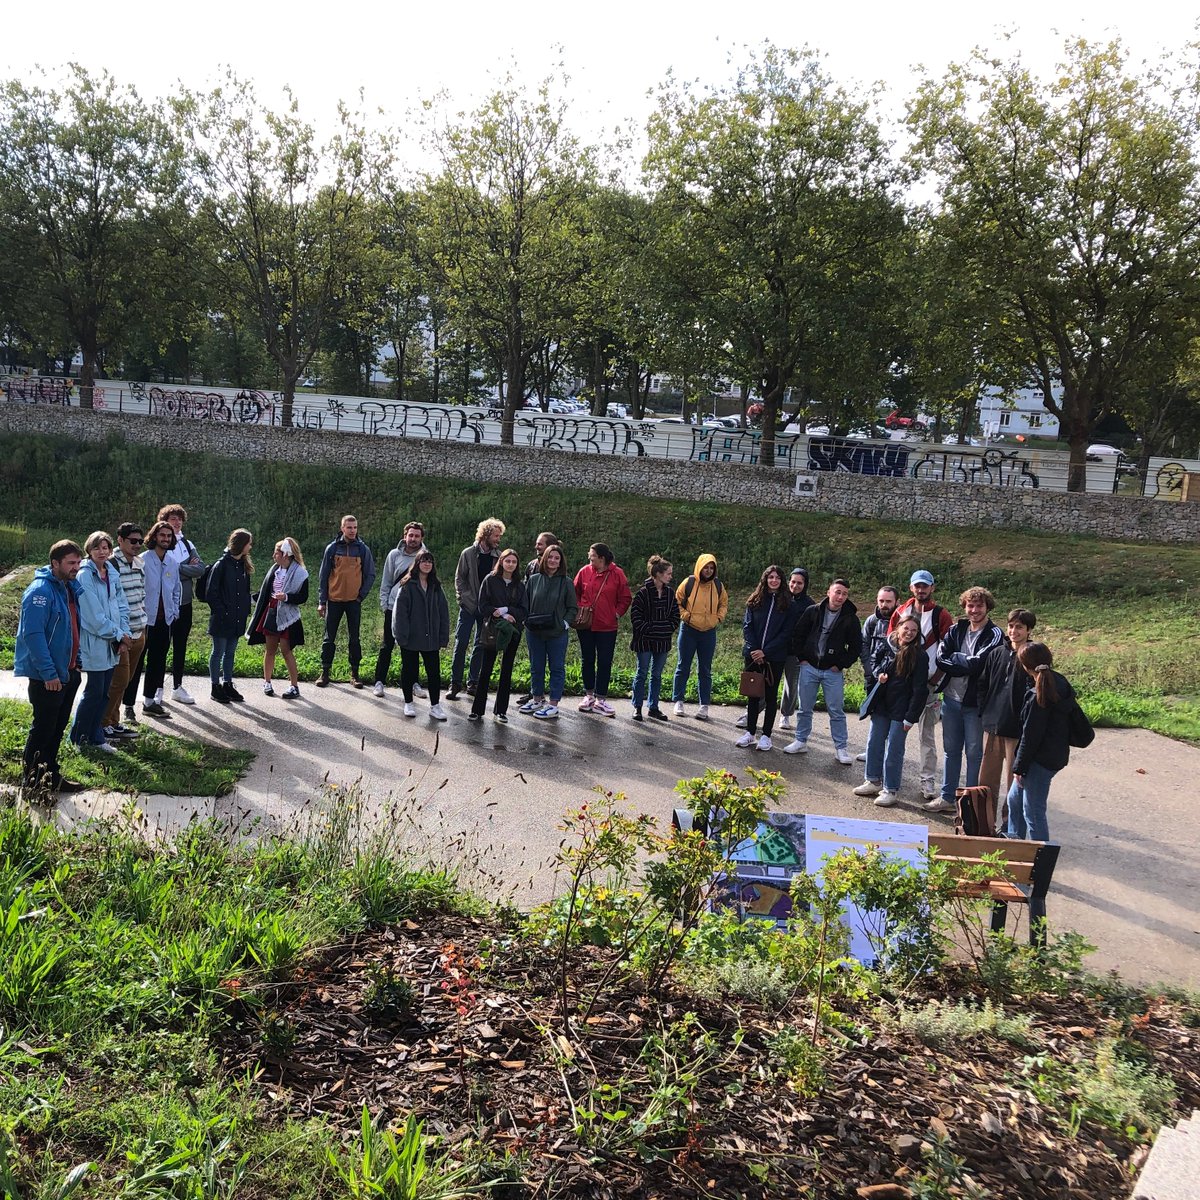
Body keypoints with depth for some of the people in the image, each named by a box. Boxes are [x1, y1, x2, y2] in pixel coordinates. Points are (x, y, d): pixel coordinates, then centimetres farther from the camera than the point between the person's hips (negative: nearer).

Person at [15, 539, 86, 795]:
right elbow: (33, 634, -23)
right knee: (42, 730, 0)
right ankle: (32, 783, 12)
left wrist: (77, 662, 14)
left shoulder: (71, 588, 9)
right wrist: (49, 673, -24)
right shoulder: (40, 591, -18)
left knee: (57, 729, 17)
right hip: (46, 676, -8)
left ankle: (50, 776, 28)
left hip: (68, 672, 9)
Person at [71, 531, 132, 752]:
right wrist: (119, 634, -10)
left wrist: (124, 635, 0)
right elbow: (94, 616, -17)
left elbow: (121, 606, 11)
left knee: (104, 692, 12)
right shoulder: (84, 576, -14)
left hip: (112, 643, 7)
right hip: (94, 643, -7)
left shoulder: (111, 574, 9)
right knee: (94, 692, 0)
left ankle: (96, 737, 22)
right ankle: (78, 738, 14)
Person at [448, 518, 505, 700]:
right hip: (469, 608, -2)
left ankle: (472, 683, 16)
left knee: (480, 646, 8)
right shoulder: (468, 553, -2)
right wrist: (464, 599, -7)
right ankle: (455, 684, 2)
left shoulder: (498, 557, 4)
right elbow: (459, 578, 2)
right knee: (461, 644, -4)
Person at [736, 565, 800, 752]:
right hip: (753, 655, 2)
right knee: (752, 694, 8)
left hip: (775, 657, -2)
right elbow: (747, 626, 2)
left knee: (771, 695, 5)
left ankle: (766, 735, 11)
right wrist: (753, 649, -11)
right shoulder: (755, 601, 6)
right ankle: (750, 733, 17)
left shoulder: (788, 605, -2)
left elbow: (786, 633, -7)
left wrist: (765, 652, -13)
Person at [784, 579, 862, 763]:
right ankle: (801, 742, 22)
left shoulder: (850, 619, -2)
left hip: (833, 672, -1)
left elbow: (856, 646, 3)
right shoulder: (812, 612, 0)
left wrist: (841, 664, -4)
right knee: (805, 708, 10)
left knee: (836, 711, 1)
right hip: (809, 668, 1)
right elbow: (798, 635, 7)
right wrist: (801, 657, 1)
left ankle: (841, 748, 9)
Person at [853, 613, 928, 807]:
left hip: (900, 711, -5)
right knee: (874, 744, 14)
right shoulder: (887, 646, 1)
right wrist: (878, 674, -3)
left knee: (894, 750, -1)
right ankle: (873, 781, 30)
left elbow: (920, 689, -12)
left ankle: (891, 790, 11)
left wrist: (911, 717, -15)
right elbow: (874, 662, 21)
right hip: (881, 706, 5)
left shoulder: (919, 656, -12)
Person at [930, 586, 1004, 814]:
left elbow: (978, 663, -19)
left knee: (975, 753, 4)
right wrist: (966, 665, -14)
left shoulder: (994, 634, -7)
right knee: (950, 750, 14)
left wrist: (955, 658, -6)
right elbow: (941, 658, -4)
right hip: (951, 699, 5)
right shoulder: (956, 629, 7)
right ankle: (947, 797, 25)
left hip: (975, 703, -5)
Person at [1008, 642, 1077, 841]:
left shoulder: (1039, 697, -22)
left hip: (1041, 760, -10)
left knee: (1033, 811, 1)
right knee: (1014, 799, 22)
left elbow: (1030, 735, -19)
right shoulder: (1060, 684, 4)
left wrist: (1019, 766, -10)